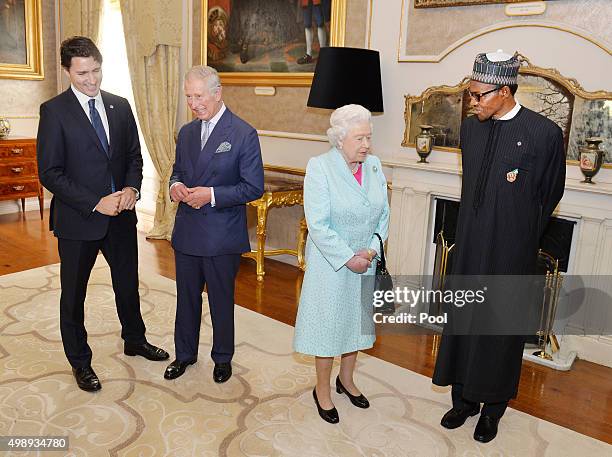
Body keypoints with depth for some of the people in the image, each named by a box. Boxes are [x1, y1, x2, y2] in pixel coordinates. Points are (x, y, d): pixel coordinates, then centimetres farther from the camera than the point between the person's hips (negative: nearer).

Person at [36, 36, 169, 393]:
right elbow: (50, 173, -14)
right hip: (78, 220, -4)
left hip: (121, 215, 5)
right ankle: (80, 361, 31)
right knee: (74, 295, 11)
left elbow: (134, 155, 9)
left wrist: (132, 188, -10)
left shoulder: (120, 106, 4)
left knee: (128, 283, 20)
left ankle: (135, 340, 43)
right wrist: (96, 203, -20)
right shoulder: (54, 111, -10)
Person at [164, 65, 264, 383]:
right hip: (186, 232, 5)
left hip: (222, 236, -5)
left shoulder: (244, 134, -12)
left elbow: (254, 187, -13)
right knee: (186, 297, 18)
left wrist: (212, 195, -22)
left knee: (221, 300, 11)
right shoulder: (186, 132, 8)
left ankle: (222, 357, 33)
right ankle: (185, 353, 38)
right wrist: (175, 185, -4)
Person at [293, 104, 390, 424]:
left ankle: (346, 379, 41)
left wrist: (371, 250, -11)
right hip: (331, 263, -5)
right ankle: (322, 390, 28)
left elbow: (383, 215, 4)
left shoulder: (374, 166, 0)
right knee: (328, 324, 7)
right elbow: (318, 224, -20)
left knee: (357, 320, 19)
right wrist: (348, 258, -20)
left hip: (365, 261, 6)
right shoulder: (319, 167, -16)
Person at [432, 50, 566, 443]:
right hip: (470, 245, 5)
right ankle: (464, 399, 32)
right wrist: (474, 229, 15)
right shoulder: (470, 128, 3)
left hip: (510, 251, -4)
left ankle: (493, 407, 30)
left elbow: (550, 194, 1)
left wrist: (522, 236, 9)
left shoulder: (544, 133, -13)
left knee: (500, 325, 9)